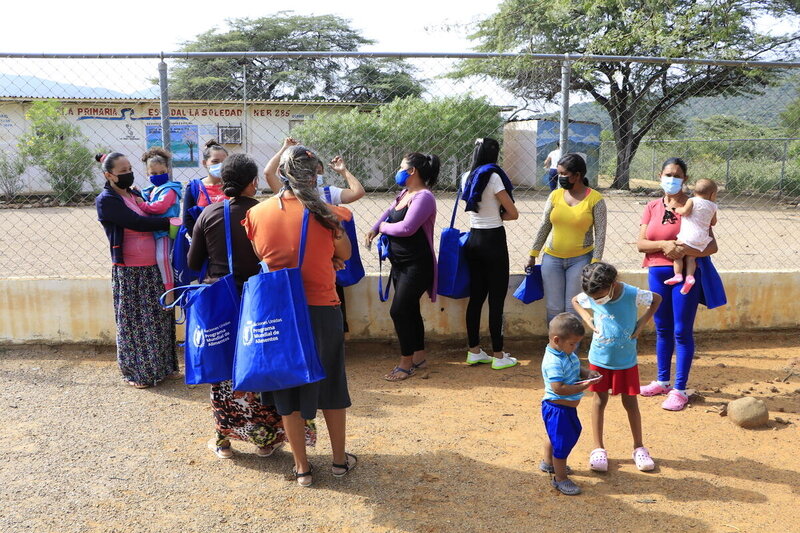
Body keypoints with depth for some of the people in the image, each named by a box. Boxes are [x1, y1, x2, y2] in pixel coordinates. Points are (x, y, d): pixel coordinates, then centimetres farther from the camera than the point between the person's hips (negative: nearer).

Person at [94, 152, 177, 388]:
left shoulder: (136, 194, 13)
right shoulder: (106, 200, -8)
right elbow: (137, 223, -19)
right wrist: (169, 223, -17)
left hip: (152, 268, 6)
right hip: (128, 272, -6)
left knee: (158, 318, 12)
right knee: (133, 321, 4)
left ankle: (159, 365, 27)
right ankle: (135, 372, 18)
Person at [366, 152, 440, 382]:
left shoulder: (423, 197, -19)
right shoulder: (405, 193, 9)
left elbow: (406, 227, -28)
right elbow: (389, 212, 26)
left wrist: (384, 227, -10)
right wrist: (374, 230, 9)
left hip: (417, 266, -9)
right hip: (399, 263, 9)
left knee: (399, 311, -8)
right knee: (410, 310, 15)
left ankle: (406, 364, 6)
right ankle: (419, 357, 29)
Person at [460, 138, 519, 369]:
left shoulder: (466, 177, 8)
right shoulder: (493, 177, -13)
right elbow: (513, 213, -12)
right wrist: (499, 216, 5)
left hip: (473, 239, 7)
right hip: (493, 240, -7)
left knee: (476, 296, 13)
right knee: (497, 299, 0)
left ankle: (474, 351, 21)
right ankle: (498, 356, 7)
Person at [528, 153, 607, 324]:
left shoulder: (595, 199, -6)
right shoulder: (555, 195, 3)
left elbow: (600, 233, -5)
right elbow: (544, 227, 8)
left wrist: (595, 263, -11)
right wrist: (533, 255, 9)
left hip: (580, 259, -3)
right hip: (552, 258, 3)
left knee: (573, 309, -1)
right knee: (554, 308, 3)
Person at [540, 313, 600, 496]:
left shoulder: (568, 354, 2)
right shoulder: (553, 362, -29)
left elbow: (577, 368, 19)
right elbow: (558, 388, -33)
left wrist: (587, 373, -2)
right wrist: (582, 387, -29)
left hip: (568, 407, 10)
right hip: (557, 408, -10)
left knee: (555, 437, 29)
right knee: (561, 442, 2)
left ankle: (548, 463, 51)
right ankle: (560, 478, 18)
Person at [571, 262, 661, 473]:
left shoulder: (633, 294, -19)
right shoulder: (591, 297, -13)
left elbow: (657, 299, 0)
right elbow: (575, 301, 9)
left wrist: (643, 322, -10)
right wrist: (586, 317, -8)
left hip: (626, 360, -1)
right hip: (599, 359, 1)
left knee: (630, 402, 9)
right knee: (599, 401, 9)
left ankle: (639, 447, 26)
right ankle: (598, 448, 19)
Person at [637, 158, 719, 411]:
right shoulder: (652, 207, 7)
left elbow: (712, 246, -9)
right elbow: (641, 244, 0)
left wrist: (684, 250, -25)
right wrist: (663, 245, -18)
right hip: (657, 273, 4)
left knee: (682, 332, 0)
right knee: (662, 330, 15)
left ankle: (680, 390, 10)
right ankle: (662, 381, 29)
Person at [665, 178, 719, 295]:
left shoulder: (692, 201, 1)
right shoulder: (712, 206, 14)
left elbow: (685, 211, -13)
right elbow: (713, 222, 21)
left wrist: (677, 209, 7)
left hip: (688, 235, -5)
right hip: (703, 237, 5)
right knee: (690, 257, 7)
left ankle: (678, 275, -6)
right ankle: (690, 276, -9)